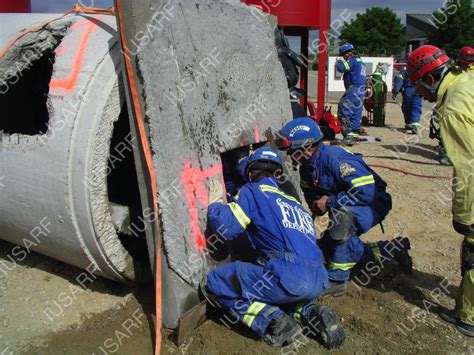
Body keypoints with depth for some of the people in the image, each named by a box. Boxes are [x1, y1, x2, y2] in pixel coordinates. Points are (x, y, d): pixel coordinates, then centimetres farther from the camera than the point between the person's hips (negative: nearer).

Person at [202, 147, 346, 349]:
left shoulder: (252, 190, 7)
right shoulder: (293, 200, 27)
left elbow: (226, 228, -3)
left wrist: (214, 202, 16)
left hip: (289, 277, -7)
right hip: (320, 281, 7)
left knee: (215, 282, 7)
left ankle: (273, 321, -7)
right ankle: (311, 314, 9)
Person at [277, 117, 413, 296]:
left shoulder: (336, 158, -30)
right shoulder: (307, 166, -4)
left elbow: (367, 191, -34)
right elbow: (309, 191, 14)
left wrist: (330, 202, -28)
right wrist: (316, 203, -9)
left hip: (373, 205, -10)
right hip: (345, 210, 10)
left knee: (341, 216, -40)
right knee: (326, 249, 11)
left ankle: (337, 280, -25)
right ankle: (392, 249, 16)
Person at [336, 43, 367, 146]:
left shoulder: (353, 60, -9)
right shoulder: (359, 61, 22)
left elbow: (341, 68, -19)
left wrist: (339, 62, 2)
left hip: (354, 90, -10)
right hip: (361, 90, 10)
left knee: (343, 111, -11)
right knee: (356, 113, 10)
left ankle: (349, 133, -15)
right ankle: (354, 133, 12)